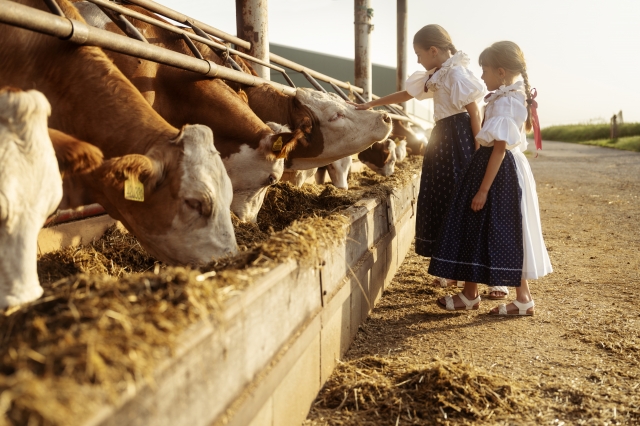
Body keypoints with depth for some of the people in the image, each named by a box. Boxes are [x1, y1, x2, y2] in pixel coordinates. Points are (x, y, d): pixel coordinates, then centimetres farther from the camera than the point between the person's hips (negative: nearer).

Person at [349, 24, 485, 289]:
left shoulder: (456, 73, -12)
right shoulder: (435, 76, 16)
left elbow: (474, 112, -15)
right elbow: (405, 95, 26)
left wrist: (478, 151, -18)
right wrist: (371, 104, 29)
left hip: (458, 139, -10)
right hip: (444, 139, 10)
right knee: (443, 201, 11)